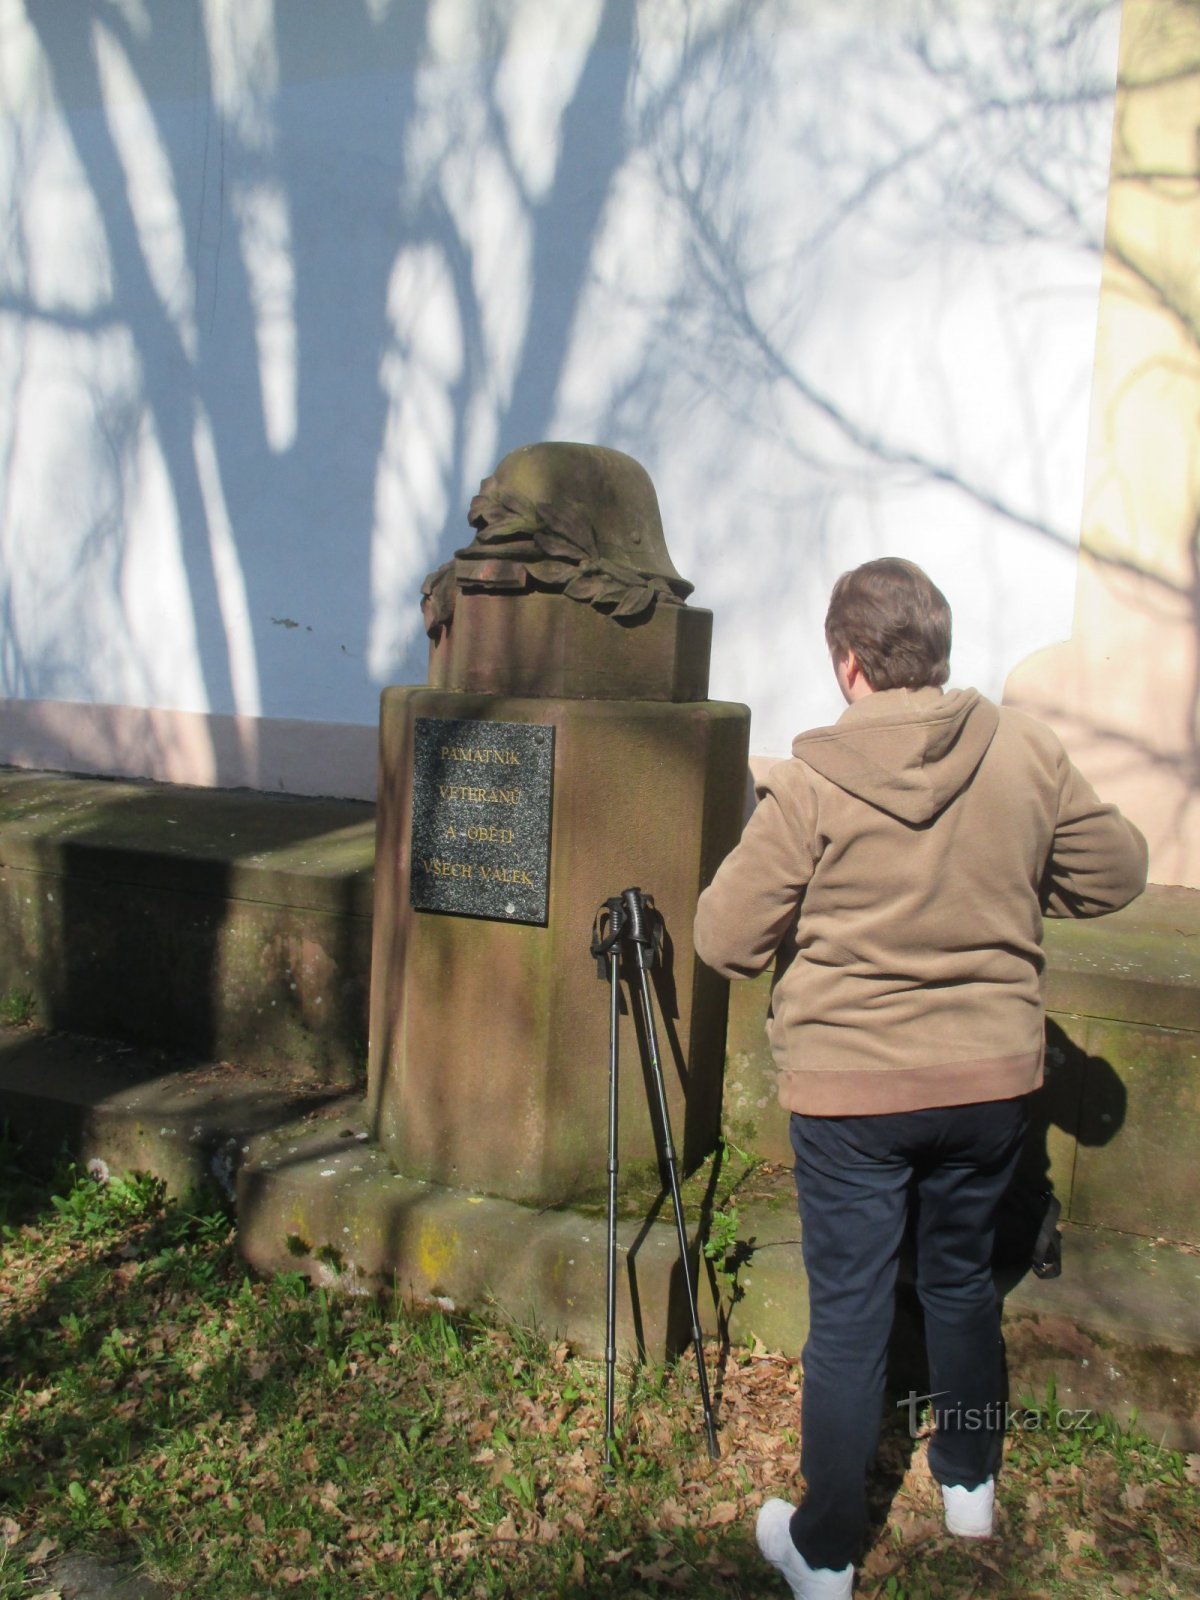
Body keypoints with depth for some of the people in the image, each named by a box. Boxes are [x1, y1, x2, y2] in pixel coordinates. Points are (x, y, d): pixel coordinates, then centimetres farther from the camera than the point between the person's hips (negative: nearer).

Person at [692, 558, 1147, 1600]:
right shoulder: (1027, 752, -7)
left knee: (848, 1316, 9)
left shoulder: (808, 787, -17)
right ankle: (971, 1484, 44)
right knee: (963, 1279, 24)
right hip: (994, 1077, 4)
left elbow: (725, 943, -11)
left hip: (850, 1088, -3)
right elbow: (1117, 872, 5)